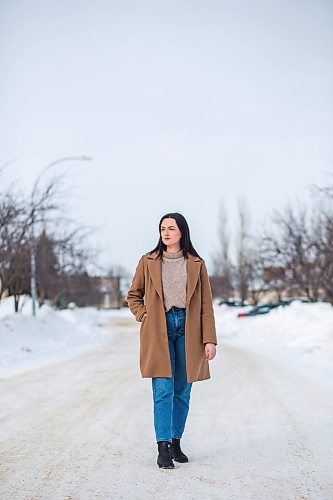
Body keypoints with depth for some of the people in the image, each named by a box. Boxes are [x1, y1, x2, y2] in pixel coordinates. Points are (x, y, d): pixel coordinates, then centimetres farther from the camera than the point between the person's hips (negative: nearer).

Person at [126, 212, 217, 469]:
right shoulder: (148, 262, 5)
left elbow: (206, 305, 4)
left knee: (183, 392, 7)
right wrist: (144, 315, -2)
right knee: (163, 391, -8)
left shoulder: (197, 264, 6)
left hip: (187, 330, 1)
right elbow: (133, 296, 16)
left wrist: (209, 340, -2)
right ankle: (163, 448, -6)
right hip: (159, 331, -1)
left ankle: (176, 443, 20)